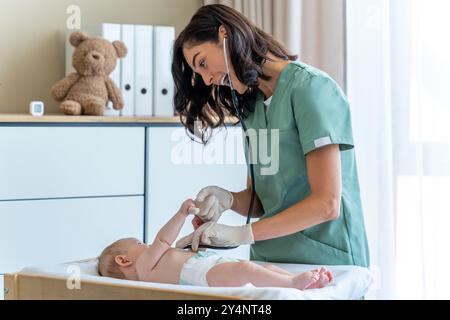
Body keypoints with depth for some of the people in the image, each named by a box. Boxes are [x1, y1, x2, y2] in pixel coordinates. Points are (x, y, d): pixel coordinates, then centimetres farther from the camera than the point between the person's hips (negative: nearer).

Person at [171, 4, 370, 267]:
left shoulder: (308, 87, -9)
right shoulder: (252, 106, 15)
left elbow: (326, 204, -15)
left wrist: (242, 234, -14)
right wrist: (229, 199, -6)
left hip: (326, 262, -6)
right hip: (271, 262, 6)